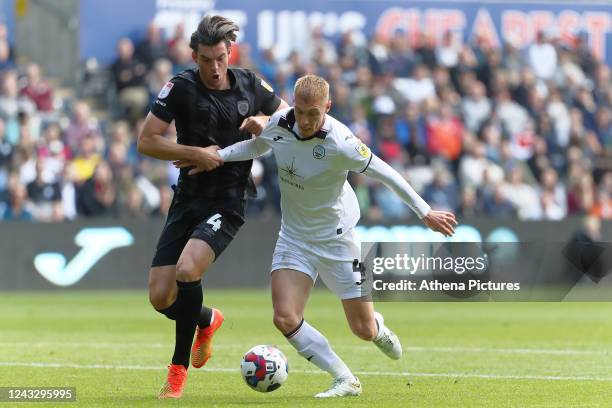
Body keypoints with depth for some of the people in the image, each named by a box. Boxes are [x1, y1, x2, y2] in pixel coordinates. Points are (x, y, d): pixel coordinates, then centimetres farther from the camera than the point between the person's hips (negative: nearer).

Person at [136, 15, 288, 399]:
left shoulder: (250, 85, 1)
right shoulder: (182, 87, -5)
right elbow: (146, 141, -6)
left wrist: (265, 123, -4)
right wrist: (195, 153, -16)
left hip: (227, 203, -2)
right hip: (188, 200, 2)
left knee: (187, 270, -27)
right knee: (160, 297, -3)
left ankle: (179, 371, -13)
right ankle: (207, 320, 34)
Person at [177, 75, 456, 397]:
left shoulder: (339, 143, -27)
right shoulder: (279, 123, -12)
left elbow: (385, 174, -17)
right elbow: (257, 146, 13)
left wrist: (425, 213, -12)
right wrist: (218, 155, 1)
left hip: (336, 238, -4)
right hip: (293, 236, 4)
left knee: (363, 330, 3)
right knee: (285, 319, -16)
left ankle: (378, 329, 44)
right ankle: (345, 381, 0)